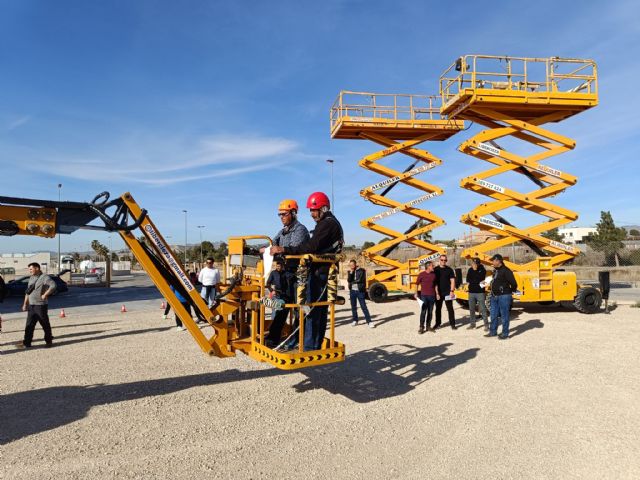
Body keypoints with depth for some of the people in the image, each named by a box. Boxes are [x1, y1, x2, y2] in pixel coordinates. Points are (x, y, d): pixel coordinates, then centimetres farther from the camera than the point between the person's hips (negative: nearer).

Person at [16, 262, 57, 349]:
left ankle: (49, 341, 15)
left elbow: (53, 286, -28)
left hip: (41, 305, -7)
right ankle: (26, 343, 9)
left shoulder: (44, 277, -11)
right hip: (31, 306, 7)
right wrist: (25, 304, 16)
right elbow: (28, 292, 19)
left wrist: (45, 295, -24)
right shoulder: (31, 278, 14)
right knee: (29, 325, 6)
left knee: (45, 324, 3)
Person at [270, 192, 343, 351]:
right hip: (323, 273, 11)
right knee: (320, 310, 12)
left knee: (312, 310, -9)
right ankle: (316, 346, 18)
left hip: (319, 273, -11)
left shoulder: (327, 224, -13)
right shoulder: (330, 223, 20)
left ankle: (309, 347, -6)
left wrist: (284, 250, -27)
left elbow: (311, 246, -24)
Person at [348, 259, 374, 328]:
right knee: (353, 307, 10)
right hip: (352, 291, 5)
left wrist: (352, 282, 0)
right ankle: (355, 320, 22)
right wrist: (351, 272, -11)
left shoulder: (361, 271, -5)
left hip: (360, 291, -5)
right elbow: (349, 280, -3)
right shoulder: (350, 272, 10)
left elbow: (359, 280, -13)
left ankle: (369, 321, -5)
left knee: (364, 307, -6)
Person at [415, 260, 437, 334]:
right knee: (423, 312, -5)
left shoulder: (434, 274, 7)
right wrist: (416, 293, -7)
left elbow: (435, 284, 15)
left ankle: (428, 326, 18)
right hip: (424, 295, -4)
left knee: (430, 312, 8)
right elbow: (417, 284, 0)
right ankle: (421, 327, 1)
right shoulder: (421, 274, -4)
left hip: (432, 296, 4)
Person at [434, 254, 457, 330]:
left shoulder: (449, 269, 3)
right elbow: (434, 282, 1)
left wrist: (452, 291, -9)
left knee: (450, 308, 1)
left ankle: (452, 324, 8)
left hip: (447, 292, -1)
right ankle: (438, 323, 19)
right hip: (438, 293, 1)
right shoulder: (435, 270, 2)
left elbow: (452, 281, 2)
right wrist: (436, 293, -6)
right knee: (438, 309, 9)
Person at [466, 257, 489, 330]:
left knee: (483, 309, -5)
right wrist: (478, 282, -5)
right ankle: (472, 323, 23)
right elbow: (468, 281, 2)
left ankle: (486, 325, 1)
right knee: (471, 309, 12)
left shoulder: (482, 270, -5)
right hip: (471, 292, 4)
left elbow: (481, 280, -13)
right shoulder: (470, 270, 5)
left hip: (480, 292, -4)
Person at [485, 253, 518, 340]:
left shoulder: (506, 271, -15)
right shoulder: (495, 270, 12)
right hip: (494, 296, 9)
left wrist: (510, 291, -2)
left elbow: (514, 284, -17)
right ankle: (493, 332, 24)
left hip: (504, 296, -9)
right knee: (493, 315, 14)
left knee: (504, 316, 0)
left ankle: (505, 333, 9)